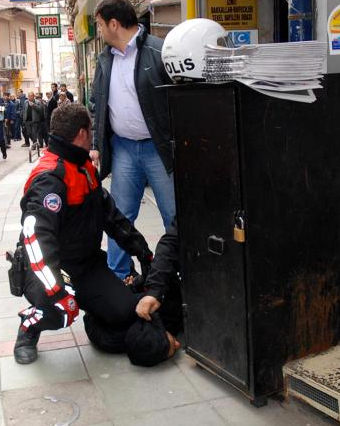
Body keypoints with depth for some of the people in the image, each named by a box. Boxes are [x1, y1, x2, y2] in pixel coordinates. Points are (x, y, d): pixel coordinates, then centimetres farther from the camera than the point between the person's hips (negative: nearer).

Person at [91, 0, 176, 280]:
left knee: (175, 216, 3)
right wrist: (97, 146, 13)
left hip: (159, 148, -5)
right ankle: (118, 276, 22)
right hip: (122, 148, 6)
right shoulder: (105, 60, 12)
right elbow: (98, 106, 18)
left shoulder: (159, 51, -10)